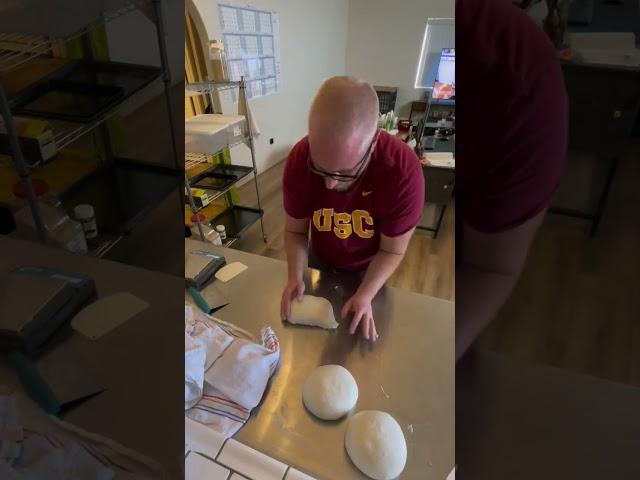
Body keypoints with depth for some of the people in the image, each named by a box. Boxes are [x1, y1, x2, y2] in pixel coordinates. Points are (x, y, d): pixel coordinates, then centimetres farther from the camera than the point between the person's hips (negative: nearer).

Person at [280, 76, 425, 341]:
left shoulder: (403, 171, -37)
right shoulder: (299, 160, -30)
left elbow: (392, 250, -24)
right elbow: (295, 230, -16)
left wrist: (365, 294, -34)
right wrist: (295, 276, -29)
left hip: (367, 269, -1)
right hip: (319, 260, 2)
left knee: (359, 334, 24)